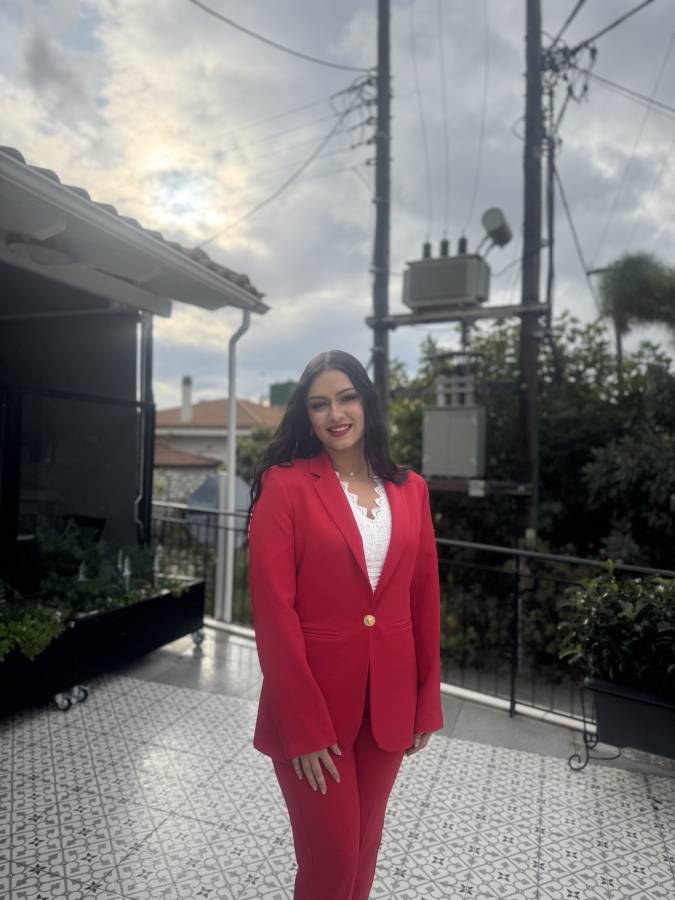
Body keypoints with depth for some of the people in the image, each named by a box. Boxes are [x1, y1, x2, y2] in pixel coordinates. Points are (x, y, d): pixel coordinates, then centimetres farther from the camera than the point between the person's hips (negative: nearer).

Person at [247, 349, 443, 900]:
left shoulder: (410, 488, 2)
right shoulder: (284, 484, -12)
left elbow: (425, 600, 5)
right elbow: (273, 611, -15)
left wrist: (428, 702, 6)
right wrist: (306, 726, -14)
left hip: (390, 700, 4)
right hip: (311, 703, -4)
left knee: (365, 846, 21)